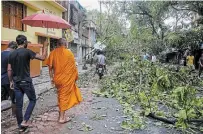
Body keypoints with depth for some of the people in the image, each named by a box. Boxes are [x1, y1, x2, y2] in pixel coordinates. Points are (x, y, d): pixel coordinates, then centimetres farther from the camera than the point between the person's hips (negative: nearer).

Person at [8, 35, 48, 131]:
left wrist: (11, 81, 19)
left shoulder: (12, 54, 7)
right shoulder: (27, 52, -12)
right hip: (26, 81, -6)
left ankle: (20, 126, 20)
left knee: (18, 104, 10)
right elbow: (43, 58, -13)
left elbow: (9, 70, 9)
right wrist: (45, 46, -1)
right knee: (32, 100, 12)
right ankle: (24, 121, 4)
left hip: (16, 82, 6)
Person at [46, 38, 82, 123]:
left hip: (57, 78, 4)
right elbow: (73, 67, -4)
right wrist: (75, 76, 10)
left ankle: (61, 114, 35)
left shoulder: (53, 53, 0)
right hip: (67, 78, -3)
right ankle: (62, 117, 14)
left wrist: (51, 77, 10)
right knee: (64, 96, 6)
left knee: (60, 96, 21)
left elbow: (50, 67, 0)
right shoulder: (69, 53, -7)